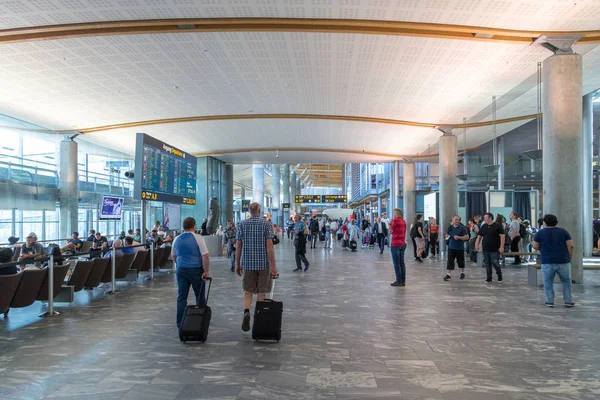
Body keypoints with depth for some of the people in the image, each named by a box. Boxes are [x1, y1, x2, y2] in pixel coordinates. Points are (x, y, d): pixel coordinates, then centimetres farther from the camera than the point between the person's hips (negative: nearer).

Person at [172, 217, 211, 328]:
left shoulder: (177, 239, 7)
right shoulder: (198, 238, -10)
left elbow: (173, 256, 20)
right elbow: (205, 256, -16)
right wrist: (206, 271, -11)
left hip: (181, 270, 4)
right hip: (196, 270, -4)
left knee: (181, 297, 8)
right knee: (200, 296, 10)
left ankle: (180, 323, 7)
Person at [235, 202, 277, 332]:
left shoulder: (242, 225, 2)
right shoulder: (266, 224, -6)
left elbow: (238, 246, 3)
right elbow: (269, 245, -12)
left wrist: (237, 264, 11)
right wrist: (273, 265, -11)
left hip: (247, 263, 2)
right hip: (263, 263, -2)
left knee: (247, 291, 11)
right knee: (261, 292, 10)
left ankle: (246, 312, -14)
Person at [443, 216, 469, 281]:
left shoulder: (462, 228, -8)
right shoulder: (450, 227, 5)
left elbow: (467, 237, -12)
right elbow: (447, 234, 19)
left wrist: (458, 237, -22)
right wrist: (447, 237, -4)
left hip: (460, 248, -2)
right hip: (451, 247, 2)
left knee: (460, 261, 12)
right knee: (450, 261, -4)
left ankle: (462, 273, 32)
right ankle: (448, 274, -3)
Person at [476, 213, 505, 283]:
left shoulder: (497, 226, -7)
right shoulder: (483, 226, 11)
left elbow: (502, 236, -11)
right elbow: (479, 236, 16)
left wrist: (501, 246, -16)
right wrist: (477, 244, 4)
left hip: (495, 250, -5)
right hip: (485, 250, 5)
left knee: (495, 264, -5)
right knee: (487, 264, 8)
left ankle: (500, 277, 16)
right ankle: (489, 278, 18)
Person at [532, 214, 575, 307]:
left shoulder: (540, 233, 1)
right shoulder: (563, 231, 3)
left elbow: (535, 246, 0)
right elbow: (570, 246, -2)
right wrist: (570, 257, 8)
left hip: (547, 262, -1)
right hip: (563, 261, 1)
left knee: (548, 282, 8)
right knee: (566, 281, 14)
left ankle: (550, 302, 8)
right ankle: (568, 301, 13)